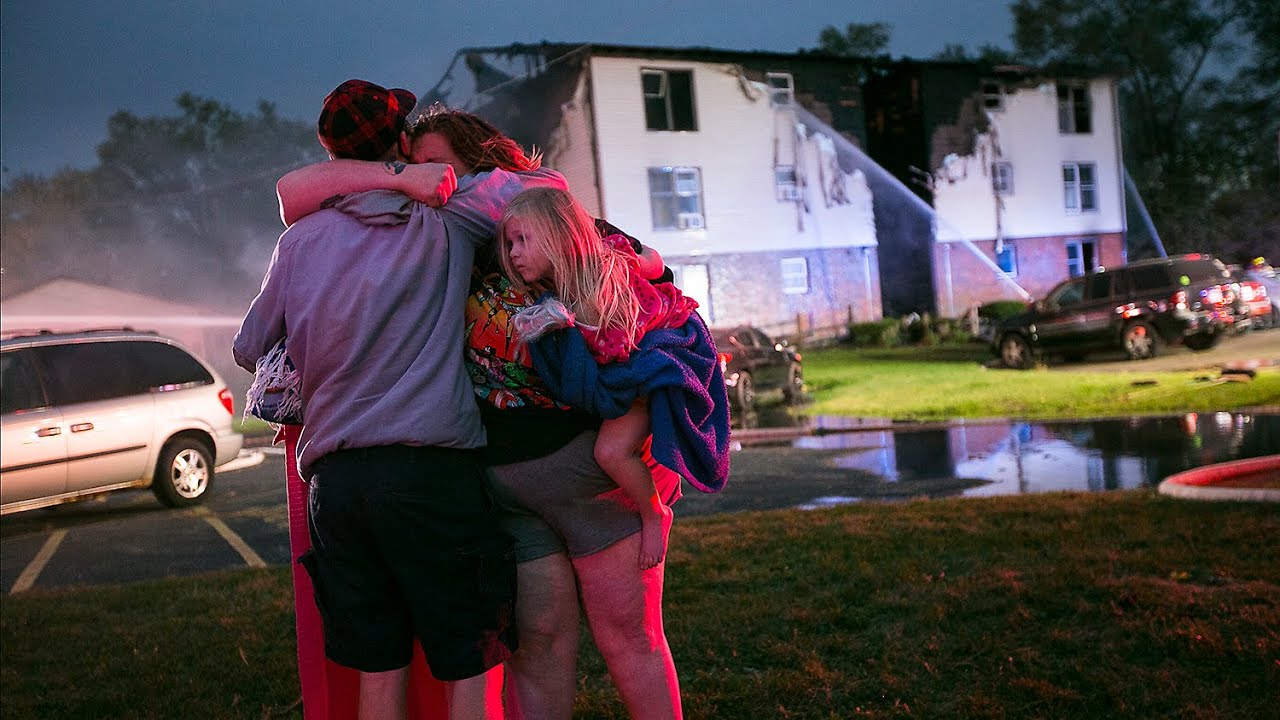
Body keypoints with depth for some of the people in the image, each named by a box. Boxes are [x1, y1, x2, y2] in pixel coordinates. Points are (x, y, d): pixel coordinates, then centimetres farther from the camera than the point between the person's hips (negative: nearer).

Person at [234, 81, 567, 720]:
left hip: (333, 478, 4)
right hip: (432, 472, -4)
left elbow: (248, 350, 21)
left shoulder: (300, 240, 12)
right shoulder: (442, 226, 2)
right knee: (469, 667, 4)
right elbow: (548, 185, 9)